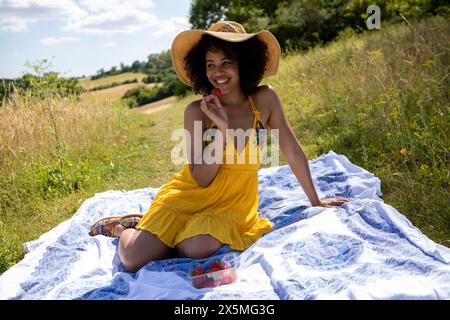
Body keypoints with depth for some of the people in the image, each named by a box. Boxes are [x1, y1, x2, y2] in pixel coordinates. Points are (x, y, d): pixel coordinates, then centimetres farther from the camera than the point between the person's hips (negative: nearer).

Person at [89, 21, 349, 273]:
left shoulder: (265, 99, -8)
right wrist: (222, 128, -24)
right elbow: (202, 179, -14)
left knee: (198, 249, -29)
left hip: (232, 204, 1)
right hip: (190, 196, -1)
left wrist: (316, 201, 9)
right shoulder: (197, 111, -12)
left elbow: (293, 151, 0)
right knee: (133, 260, -16)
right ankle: (123, 228, 21)